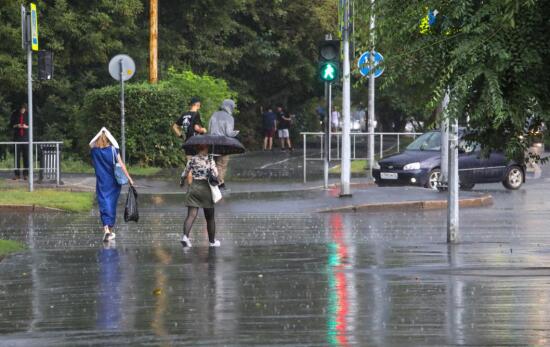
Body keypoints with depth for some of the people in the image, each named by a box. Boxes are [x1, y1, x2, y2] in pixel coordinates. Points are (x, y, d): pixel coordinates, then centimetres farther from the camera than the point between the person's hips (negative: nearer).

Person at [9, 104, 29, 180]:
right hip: (17, 137, 0)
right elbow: (11, 125, 6)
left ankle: (26, 174, 2)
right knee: (17, 156, -1)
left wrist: (26, 126, -13)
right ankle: (17, 174, 1)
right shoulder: (15, 114, 3)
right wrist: (16, 126, -13)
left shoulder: (28, 114, 2)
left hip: (26, 137, 0)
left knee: (26, 156, -2)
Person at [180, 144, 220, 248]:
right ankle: (212, 241, 22)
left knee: (191, 215, -6)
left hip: (193, 188, 2)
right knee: (210, 217, 13)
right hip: (206, 188, -2)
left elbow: (186, 174, 5)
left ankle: (185, 236, -30)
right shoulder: (210, 159, -5)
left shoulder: (192, 159, 3)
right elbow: (215, 174, -12)